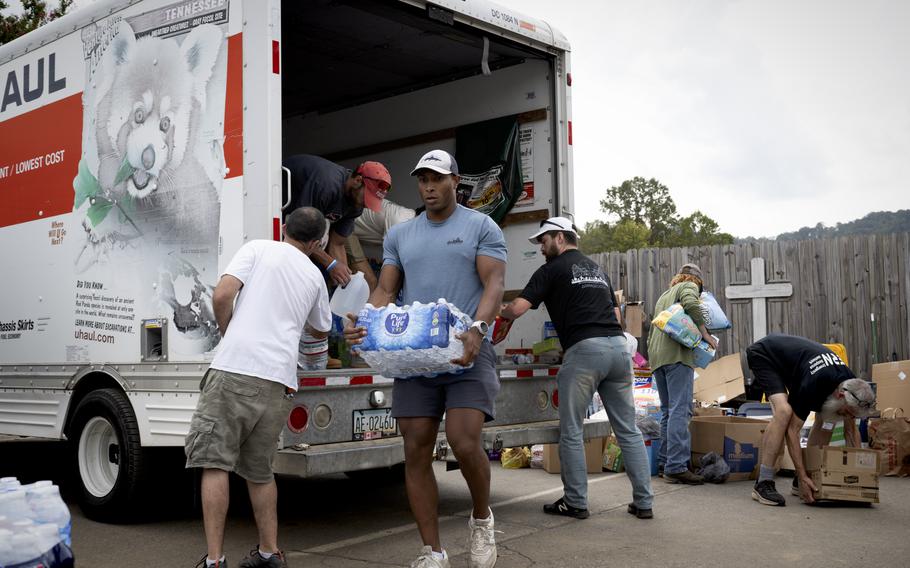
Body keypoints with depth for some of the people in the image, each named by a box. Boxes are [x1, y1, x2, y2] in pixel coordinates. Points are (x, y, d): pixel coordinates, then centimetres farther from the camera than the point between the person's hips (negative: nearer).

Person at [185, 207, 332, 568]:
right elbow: (321, 330, 35)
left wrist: (228, 335, 13)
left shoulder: (258, 248, 8)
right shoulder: (314, 275, 19)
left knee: (214, 464, 1)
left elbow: (222, 296, -5)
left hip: (234, 369, -4)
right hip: (279, 380, 4)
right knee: (259, 470, 18)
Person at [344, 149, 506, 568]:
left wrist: (478, 329, -25)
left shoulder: (481, 227, 5)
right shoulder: (400, 234, 17)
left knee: (464, 443, -16)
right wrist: (364, 324, -11)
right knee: (416, 451, 1)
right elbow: (385, 290, 11)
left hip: (467, 353, -4)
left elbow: (494, 283, -6)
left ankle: (481, 519, 15)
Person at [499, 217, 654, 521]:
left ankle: (575, 503, 10)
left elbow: (517, 309, -3)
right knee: (628, 430, 10)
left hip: (584, 349, -7)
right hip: (618, 345, 7)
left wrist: (500, 312, 16)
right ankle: (643, 502, 11)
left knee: (572, 432, 4)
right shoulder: (597, 268, 26)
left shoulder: (552, 270, 5)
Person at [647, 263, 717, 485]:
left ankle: (664, 462, 10)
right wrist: (705, 333, -8)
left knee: (668, 411, 11)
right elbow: (691, 304, -15)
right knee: (680, 410, -12)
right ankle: (676, 467, -18)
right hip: (677, 353, -8)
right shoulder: (689, 287, 9)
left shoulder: (663, 296, 31)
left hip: (656, 356, 8)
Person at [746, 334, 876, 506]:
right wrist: (802, 477, -31)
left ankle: (801, 482, 5)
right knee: (783, 411, -32)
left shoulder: (852, 385, -17)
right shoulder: (812, 386, -38)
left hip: (789, 358, 8)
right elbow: (792, 431, -30)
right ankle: (763, 484, -26)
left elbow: (851, 430, -1)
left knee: (826, 416, -3)